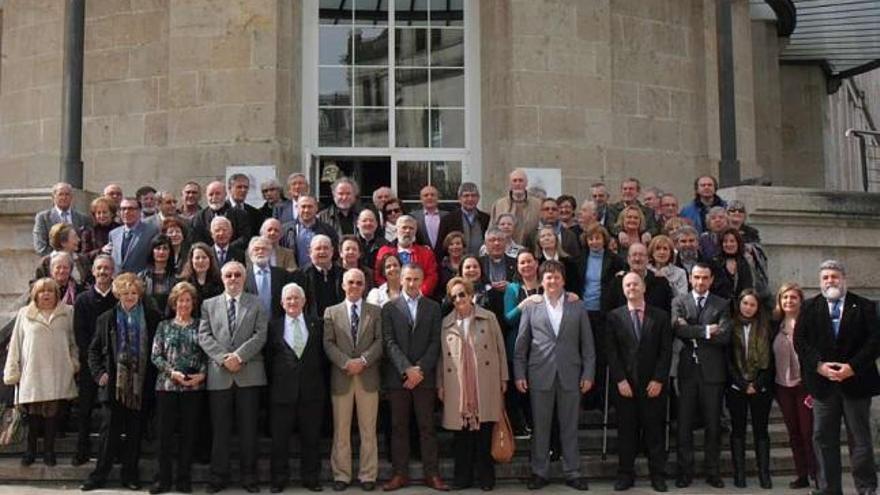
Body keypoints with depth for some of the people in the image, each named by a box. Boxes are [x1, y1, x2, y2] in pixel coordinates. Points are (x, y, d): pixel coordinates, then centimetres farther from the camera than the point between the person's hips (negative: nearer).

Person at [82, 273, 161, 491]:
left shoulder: (152, 318, 5)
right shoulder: (106, 319, 9)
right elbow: (94, 350, 15)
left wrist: (155, 376, -1)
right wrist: (99, 374, 2)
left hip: (141, 385, 0)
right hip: (114, 384, 0)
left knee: (135, 433, 6)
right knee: (110, 431, -1)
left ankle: (130, 474, 17)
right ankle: (99, 475, 7)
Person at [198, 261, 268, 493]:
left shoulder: (257, 303, 8)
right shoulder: (209, 305, 13)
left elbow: (260, 334, -3)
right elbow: (204, 336, 3)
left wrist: (239, 356, -14)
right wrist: (223, 358, -11)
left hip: (249, 373, -1)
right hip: (219, 375, 1)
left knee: (248, 429, 3)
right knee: (220, 429, 4)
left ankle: (249, 476, 11)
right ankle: (218, 476, 12)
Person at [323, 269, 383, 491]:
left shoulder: (376, 311, 9)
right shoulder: (331, 312, 10)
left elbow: (380, 340, 0)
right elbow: (328, 343, 1)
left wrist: (363, 360, -14)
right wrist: (345, 363, -13)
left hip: (368, 376, 0)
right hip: (341, 377, 0)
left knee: (368, 430, 3)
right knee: (341, 430, 4)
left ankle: (368, 475, 9)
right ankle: (341, 475, 12)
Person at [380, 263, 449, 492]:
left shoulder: (433, 307, 9)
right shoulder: (389, 308, 7)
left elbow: (435, 342, 2)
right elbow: (389, 343, -2)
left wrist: (420, 369, -9)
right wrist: (407, 369, -13)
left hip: (425, 376, 0)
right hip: (397, 376, 0)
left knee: (427, 427, 2)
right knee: (399, 427, 3)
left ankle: (432, 474, 6)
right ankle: (400, 473, 9)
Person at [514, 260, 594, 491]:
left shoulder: (577, 308, 6)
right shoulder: (531, 307, 5)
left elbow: (587, 344, 6)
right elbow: (521, 345, 5)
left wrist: (588, 374, 0)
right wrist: (519, 374, 0)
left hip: (570, 375, 0)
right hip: (540, 376, 0)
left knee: (569, 427, 7)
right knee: (540, 427, 6)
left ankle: (572, 473, 16)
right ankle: (539, 472, 16)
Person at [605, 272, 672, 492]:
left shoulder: (660, 316, 5)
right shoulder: (614, 316, 5)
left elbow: (666, 351, 1)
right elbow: (611, 352, 0)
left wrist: (658, 380, -7)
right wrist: (620, 380, -8)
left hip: (653, 384, 0)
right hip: (624, 384, 0)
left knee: (654, 430, 4)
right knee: (626, 430, 4)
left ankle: (658, 475, 12)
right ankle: (625, 474, 12)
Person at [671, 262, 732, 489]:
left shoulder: (722, 305, 6)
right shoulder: (679, 302, 7)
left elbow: (724, 335, -9)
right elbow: (678, 328, -10)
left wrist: (692, 333, -10)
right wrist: (706, 330, -11)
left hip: (712, 371, 0)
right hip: (687, 370, 0)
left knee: (713, 425, 7)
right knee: (684, 424, 3)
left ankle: (712, 471, 17)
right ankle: (685, 471, 12)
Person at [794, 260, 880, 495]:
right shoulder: (809, 308, 8)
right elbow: (800, 340, 0)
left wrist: (853, 366, -15)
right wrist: (819, 365, -13)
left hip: (856, 381, -2)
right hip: (823, 382, 2)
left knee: (860, 439, 5)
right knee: (824, 439, 5)